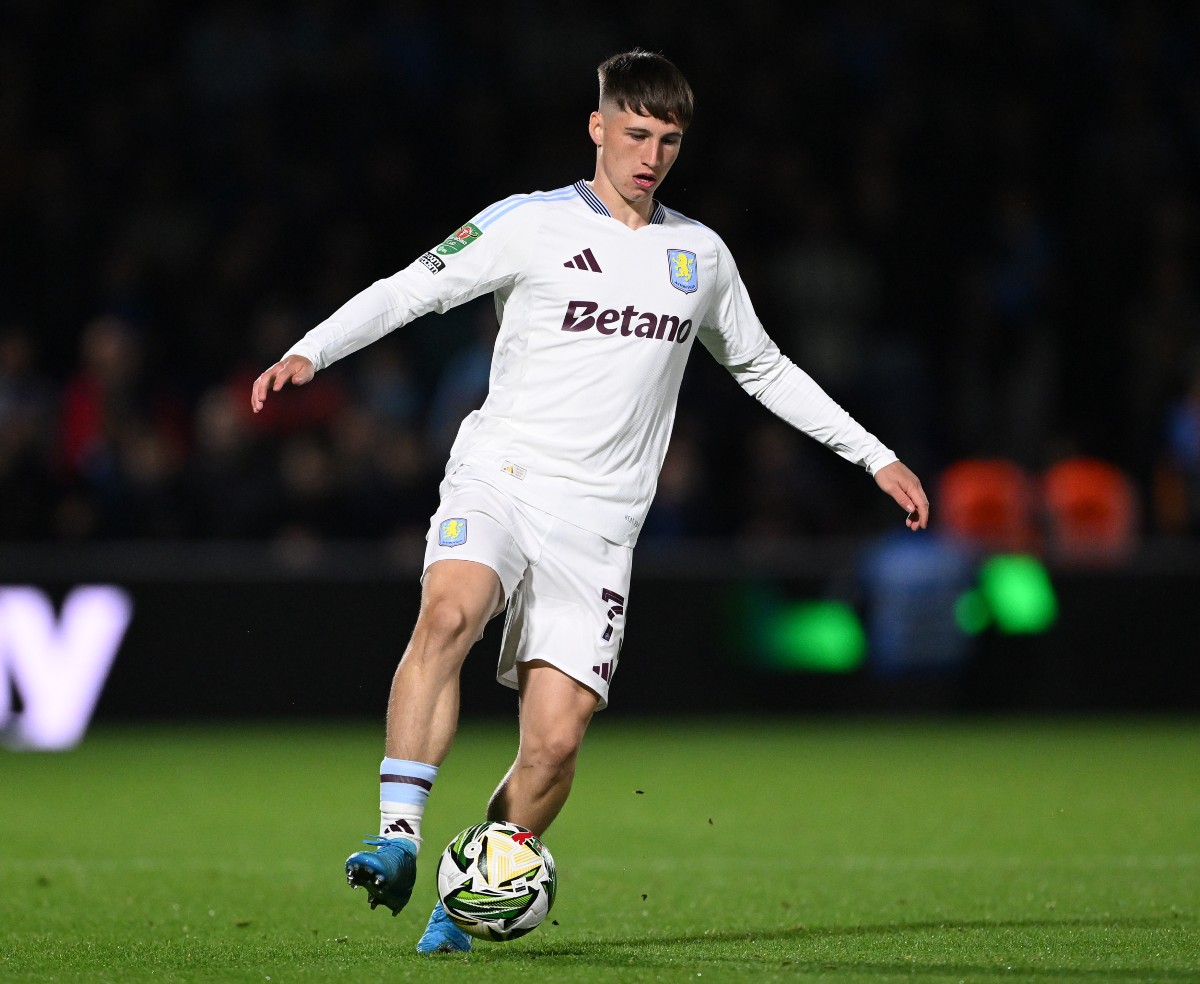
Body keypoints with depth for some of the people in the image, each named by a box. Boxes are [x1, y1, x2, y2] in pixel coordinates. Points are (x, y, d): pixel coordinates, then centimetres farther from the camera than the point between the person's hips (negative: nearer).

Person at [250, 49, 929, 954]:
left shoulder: (701, 257, 16)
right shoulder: (532, 225, 3)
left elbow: (763, 368, 29)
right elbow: (410, 290, -2)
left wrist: (876, 455, 28)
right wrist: (308, 352, -18)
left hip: (596, 521, 3)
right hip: (496, 479, -3)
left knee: (556, 739, -9)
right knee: (448, 613, -34)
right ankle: (398, 841, -35)